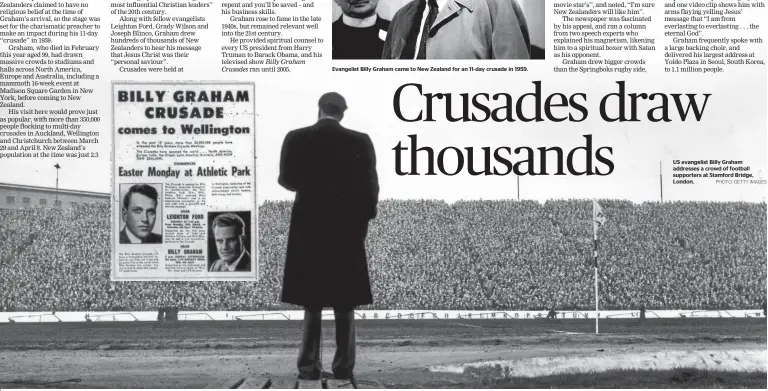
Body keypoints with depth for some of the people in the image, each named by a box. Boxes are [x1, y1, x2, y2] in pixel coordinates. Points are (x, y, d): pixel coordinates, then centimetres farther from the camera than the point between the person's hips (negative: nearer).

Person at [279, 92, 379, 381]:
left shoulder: (296, 139, -5)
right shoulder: (360, 141, -5)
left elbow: (286, 180, -1)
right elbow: (370, 186, -5)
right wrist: (363, 219, 10)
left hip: (309, 227, 0)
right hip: (347, 228, 0)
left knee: (311, 301, 8)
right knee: (345, 303, 8)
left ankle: (309, 365, 8)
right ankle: (344, 366, 8)